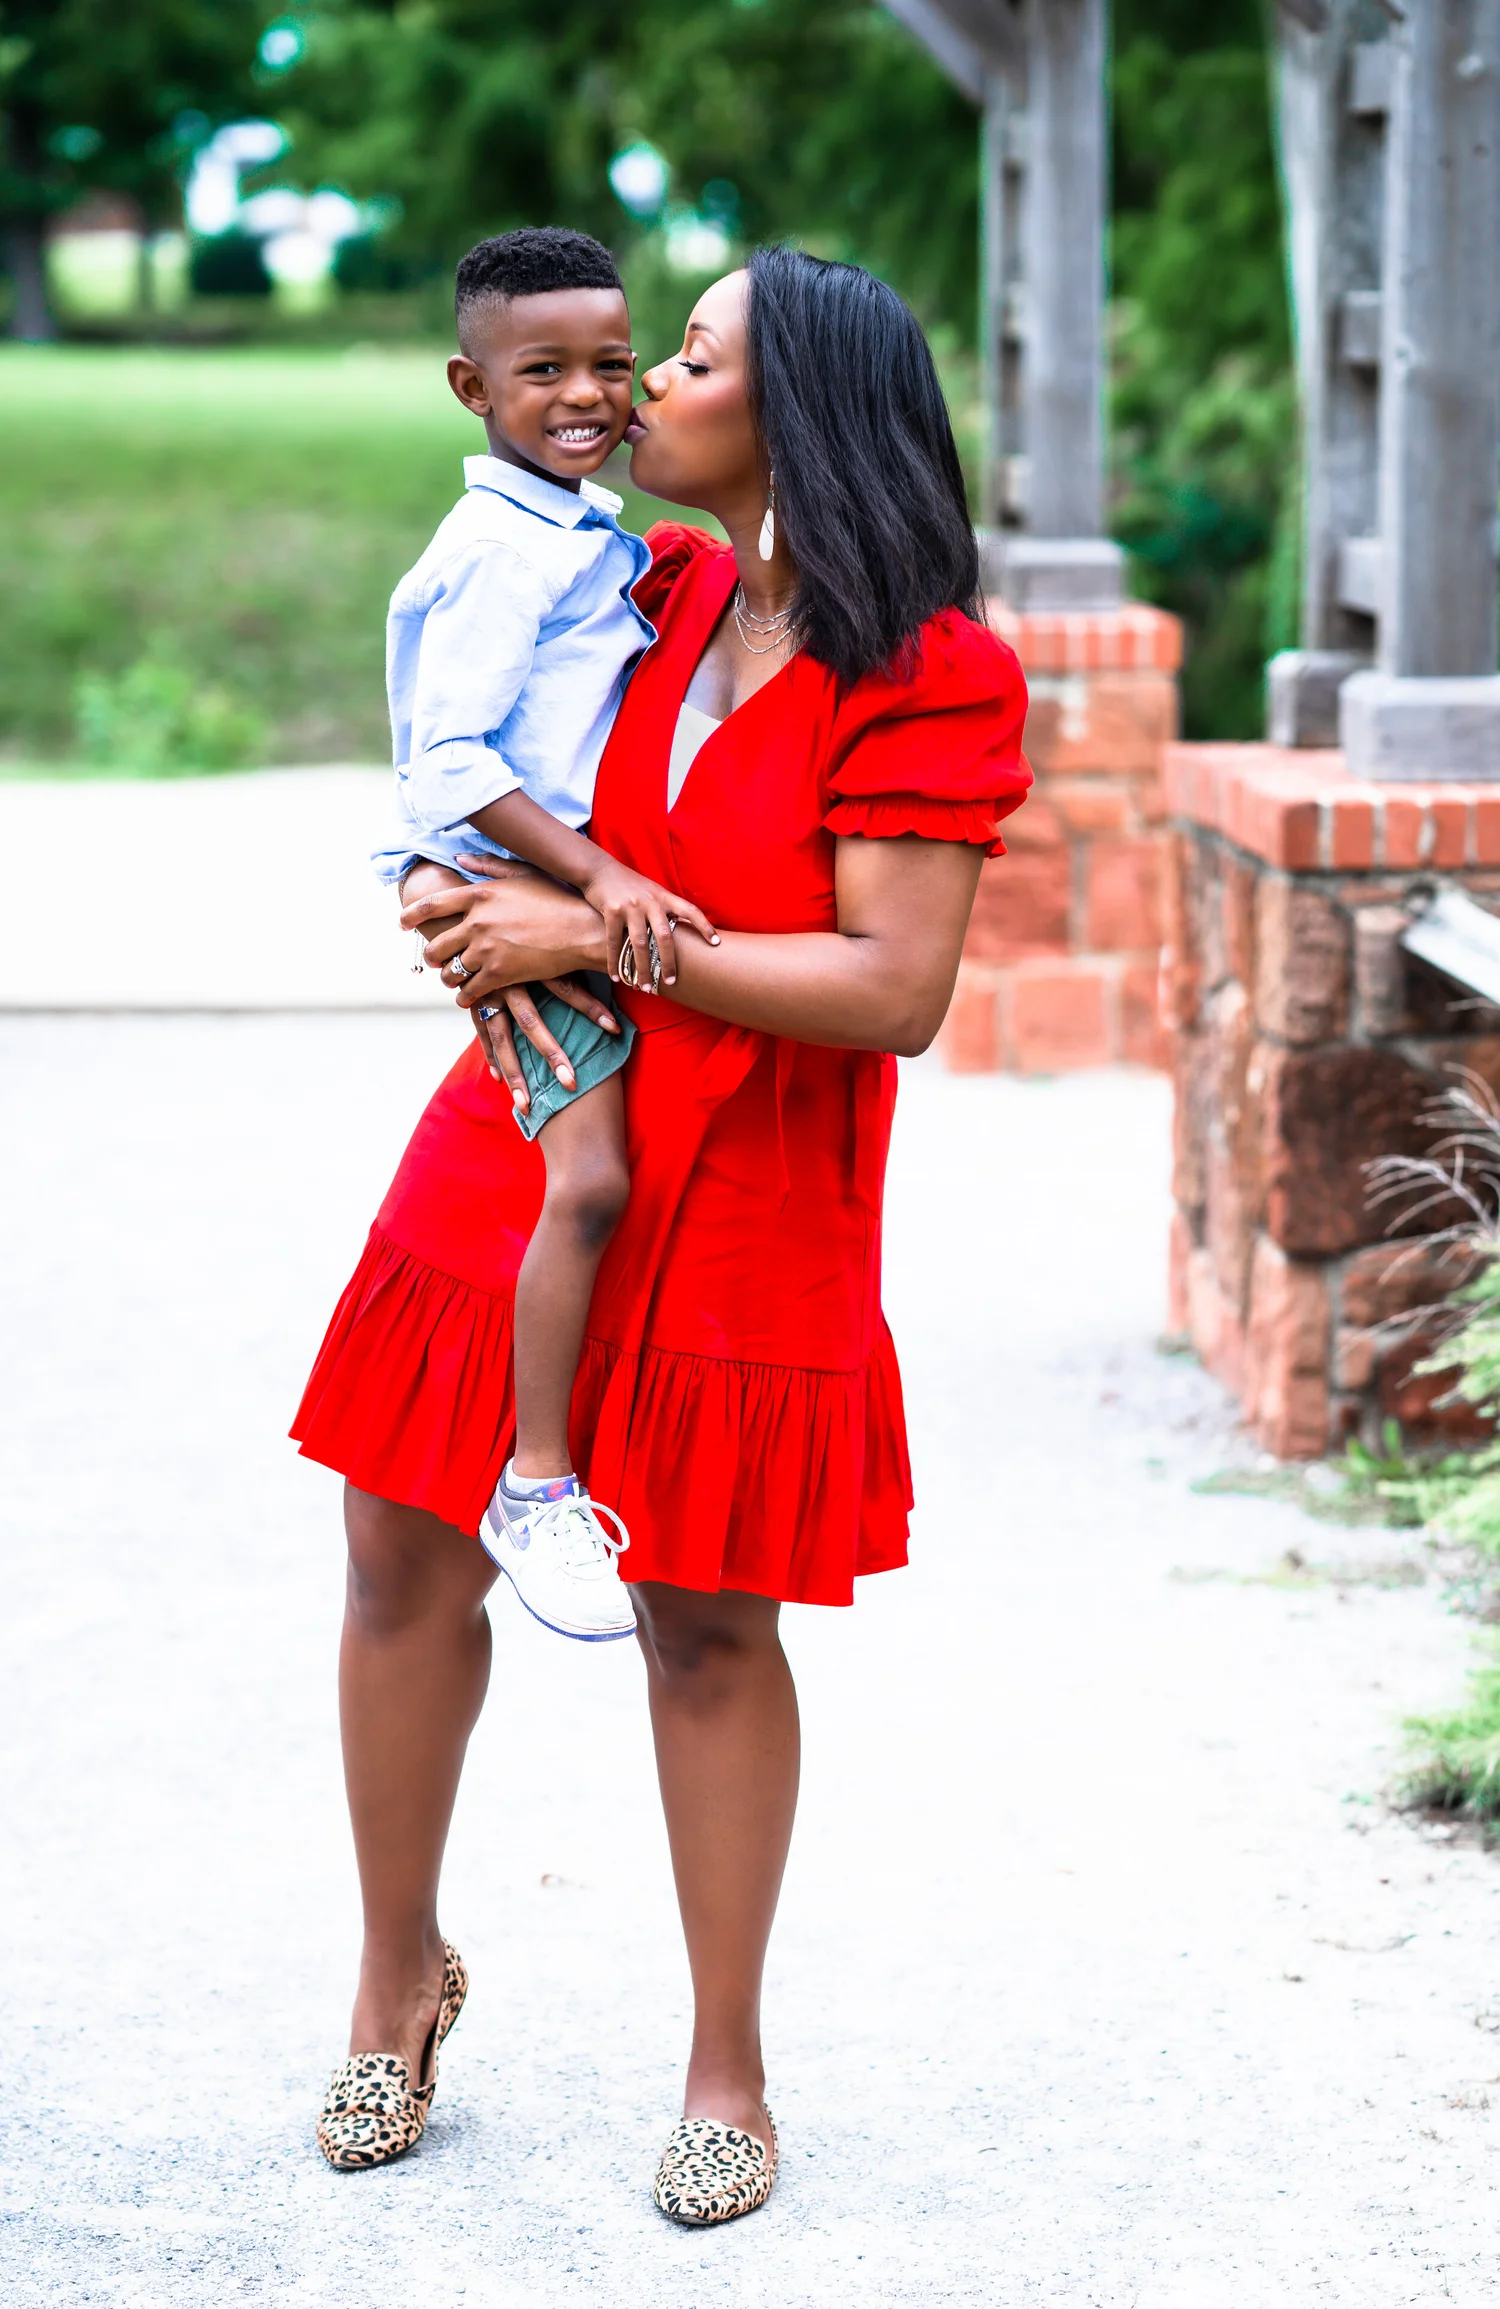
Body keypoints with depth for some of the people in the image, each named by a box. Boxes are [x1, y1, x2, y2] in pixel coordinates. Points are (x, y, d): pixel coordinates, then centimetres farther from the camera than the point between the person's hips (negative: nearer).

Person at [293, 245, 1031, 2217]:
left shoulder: (929, 677, -12)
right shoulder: (659, 592, 6)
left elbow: (897, 990, -20)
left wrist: (610, 938, -19)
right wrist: (472, 898, 0)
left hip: (744, 1211, -5)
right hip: (520, 1147, 5)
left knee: (709, 1621, 4)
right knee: (406, 1555, 7)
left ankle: (728, 2069, 21)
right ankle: (401, 1967, 29)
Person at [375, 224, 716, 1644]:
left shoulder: (593, 538, 16)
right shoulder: (499, 550, -15)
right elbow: (447, 757, -22)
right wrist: (596, 875, -27)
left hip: (610, 888, 10)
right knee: (590, 1176, -23)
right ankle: (535, 1488, -16)